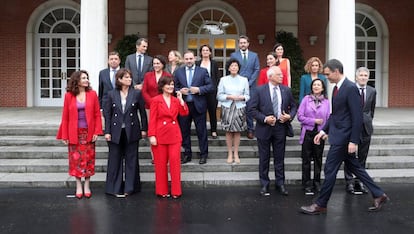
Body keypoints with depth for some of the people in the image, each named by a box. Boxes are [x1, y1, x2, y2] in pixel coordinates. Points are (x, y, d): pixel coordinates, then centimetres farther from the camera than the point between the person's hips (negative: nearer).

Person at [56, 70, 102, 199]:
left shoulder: (92, 94, 0)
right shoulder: (69, 96, -1)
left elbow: (97, 114, 0)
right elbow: (65, 116, 0)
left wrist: (97, 132, -7)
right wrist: (64, 135, -2)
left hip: (89, 133, 0)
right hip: (74, 133, 0)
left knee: (88, 159, 5)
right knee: (76, 159, 4)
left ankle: (87, 186, 17)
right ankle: (78, 186, 16)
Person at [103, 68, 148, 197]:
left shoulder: (137, 93, 1)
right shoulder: (111, 94, 1)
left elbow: (142, 112, 5)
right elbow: (107, 114, 1)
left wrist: (144, 129, 3)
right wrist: (107, 132, -4)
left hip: (131, 131, 0)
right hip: (116, 132, 0)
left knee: (131, 160, 6)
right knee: (115, 160, 6)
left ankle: (130, 187, 17)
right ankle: (115, 188, 16)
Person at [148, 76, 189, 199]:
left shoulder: (176, 100, 10)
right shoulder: (156, 100, -2)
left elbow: (184, 113, -3)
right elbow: (152, 119, -5)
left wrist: (181, 99, -9)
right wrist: (152, 136, -11)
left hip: (174, 135, 3)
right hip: (160, 135, -3)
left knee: (175, 162, -1)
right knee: (161, 163, 6)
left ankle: (176, 191, 8)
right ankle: (162, 191, 17)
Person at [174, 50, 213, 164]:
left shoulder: (203, 71, 1)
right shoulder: (178, 72, 7)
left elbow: (210, 86, -2)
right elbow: (174, 87, 10)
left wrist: (199, 89, -16)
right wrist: (180, 91, -11)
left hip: (198, 105, -2)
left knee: (201, 131, 4)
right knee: (184, 131, 9)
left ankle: (203, 154, 16)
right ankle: (187, 154, 22)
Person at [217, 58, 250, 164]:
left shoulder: (244, 80, 6)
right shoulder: (223, 80, 4)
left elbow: (248, 96, 7)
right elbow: (219, 96, 1)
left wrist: (242, 97, -14)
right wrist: (229, 97, -13)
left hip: (239, 108, 1)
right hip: (227, 108, 0)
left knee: (237, 131, 4)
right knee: (228, 131, 2)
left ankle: (236, 154, 14)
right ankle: (230, 154, 13)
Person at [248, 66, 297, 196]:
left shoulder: (286, 90, 4)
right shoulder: (260, 90, -6)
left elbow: (293, 106, 12)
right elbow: (251, 108, -8)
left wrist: (290, 116, -8)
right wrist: (264, 118, -17)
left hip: (281, 127, 2)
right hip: (265, 128, -2)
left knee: (279, 157, 10)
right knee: (264, 158, 7)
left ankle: (280, 183, 22)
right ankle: (264, 184, 19)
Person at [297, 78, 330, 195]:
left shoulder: (326, 101, 3)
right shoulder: (306, 99, -1)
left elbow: (328, 119, 4)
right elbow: (300, 116, -5)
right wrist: (314, 121, -12)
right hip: (308, 132, -1)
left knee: (318, 159, 10)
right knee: (306, 159, 4)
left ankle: (317, 183, 22)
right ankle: (307, 184, 12)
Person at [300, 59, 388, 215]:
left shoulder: (350, 88, -17)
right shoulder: (337, 88, 11)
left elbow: (357, 117, -20)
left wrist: (353, 141, -21)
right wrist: (324, 131, 12)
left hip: (343, 137, -10)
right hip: (338, 135, 10)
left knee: (330, 170, -2)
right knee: (354, 166, 17)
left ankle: (320, 205, 10)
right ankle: (379, 195, 27)